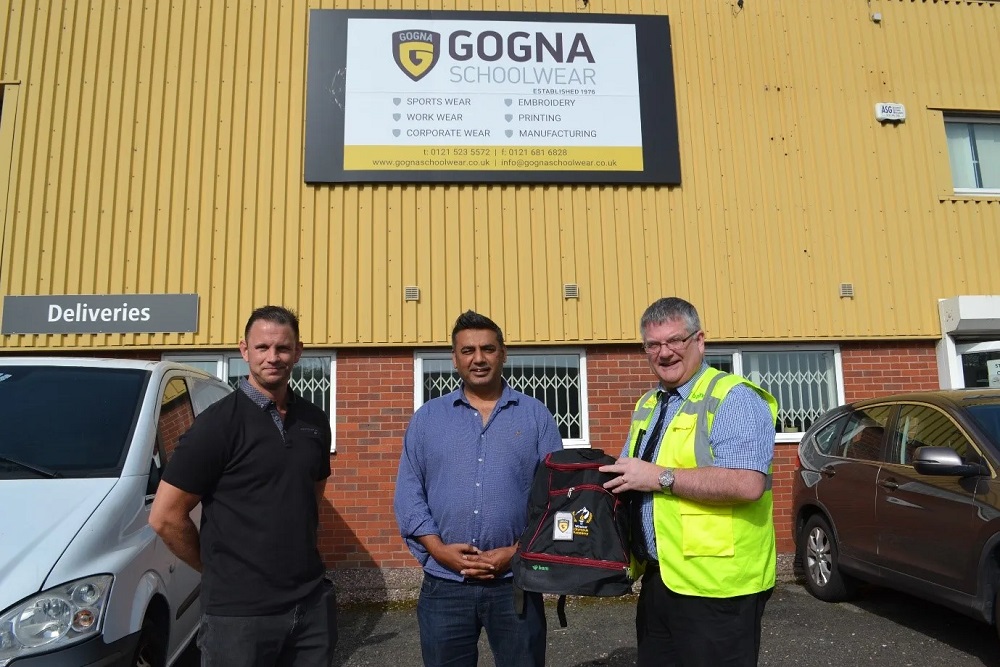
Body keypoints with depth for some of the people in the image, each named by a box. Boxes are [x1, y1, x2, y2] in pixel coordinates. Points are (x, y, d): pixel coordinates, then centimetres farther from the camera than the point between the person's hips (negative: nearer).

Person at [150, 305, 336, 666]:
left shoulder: (314, 420, 4)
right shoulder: (219, 422, -12)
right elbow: (165, 517, -10)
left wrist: (297, 555, 10)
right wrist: (218, 568, -1)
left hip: (313, 601, 5)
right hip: (240, 611, -5)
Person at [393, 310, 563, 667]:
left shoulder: (536, 416, 3)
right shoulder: (427, 418, 5)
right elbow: (408, 493, 2)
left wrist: (517, 552, -11)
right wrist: (440, 550, -10)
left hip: (515, 581, 0)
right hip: (443, 583, 1)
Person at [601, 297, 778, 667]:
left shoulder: (733, 398, -12)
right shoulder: (647, 405, 14)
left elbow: (747, 484, -26)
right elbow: (630, 474, 23)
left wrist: (660, 477, -22)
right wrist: (620, 476, 0)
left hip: (714, 585, -8)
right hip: (657, 579, 8)